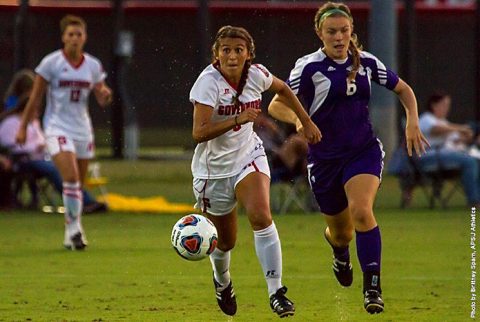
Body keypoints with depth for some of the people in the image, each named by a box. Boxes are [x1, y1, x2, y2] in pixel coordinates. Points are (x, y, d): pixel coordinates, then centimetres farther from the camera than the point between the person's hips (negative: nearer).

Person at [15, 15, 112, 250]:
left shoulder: (93, 65, 4)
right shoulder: (51, 63, -7)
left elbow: (102, 100, 9)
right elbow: (35, 97, -2)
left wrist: (105, 95, -16)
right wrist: (23, 127, -1)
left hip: (82, 129, 4)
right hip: (58, 128, -4)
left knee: (78, 185, 8)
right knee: (71, 178, -20)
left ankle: (71, 233, 20)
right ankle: (74, 227, -12)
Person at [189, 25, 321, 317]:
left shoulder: (256, 75, -9)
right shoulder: (209, 82, -24)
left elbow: (283, 89, 16)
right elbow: (199, 133, -33)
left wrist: (307, 122, 18)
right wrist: (238, 119, -42)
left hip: (249, 157, 2)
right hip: (213, 168, -2)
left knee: (261, 217, -25)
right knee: (225, 241, 11)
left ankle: (276, 292, -24)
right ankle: (222, 281, 47)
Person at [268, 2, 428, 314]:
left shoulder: (367, 62, 1)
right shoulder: (309, 67, -9)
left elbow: (403, 89, 16)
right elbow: (276, 106, -11)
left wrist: (413, 122, 0)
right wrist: (298, 119, -31)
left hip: (364, 151, 1)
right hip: (325, 157, -1)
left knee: (361, 210, -26)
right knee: (341, 231, 11)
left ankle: (373, 287, -23)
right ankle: (340, 250, 51)